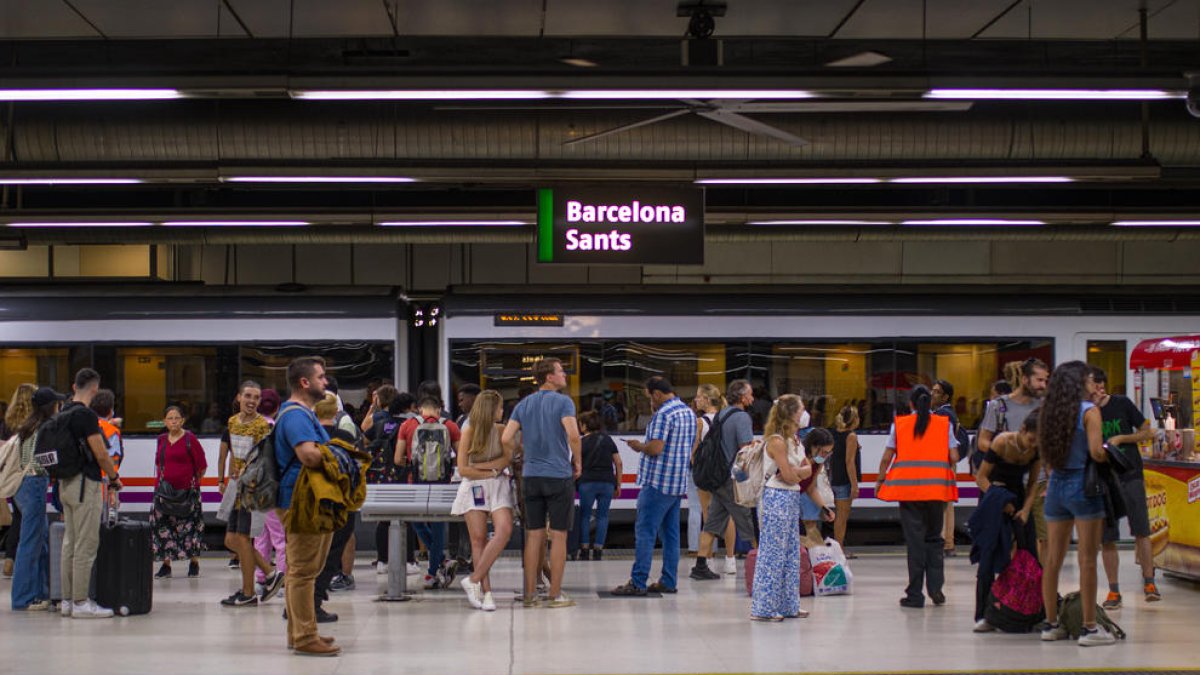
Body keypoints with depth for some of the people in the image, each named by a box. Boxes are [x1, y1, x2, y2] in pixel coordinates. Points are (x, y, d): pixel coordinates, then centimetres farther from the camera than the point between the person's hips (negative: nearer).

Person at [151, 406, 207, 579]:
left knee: (190, 526, 0)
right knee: (163, 526, 0)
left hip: (187, 490, -5)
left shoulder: (190, 439, -4)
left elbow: (202, 466, -2)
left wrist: (192, 482, 3)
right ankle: (166, 565, 8)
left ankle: (194, 564, 13)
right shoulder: (162, 440, 11)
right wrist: (160, 481, 14)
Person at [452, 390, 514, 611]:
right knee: (479, 537, -8)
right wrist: (491, 472, -5)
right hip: (474, 486, -2)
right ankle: (486, 591, -5)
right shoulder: (469, 432, 1)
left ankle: (474, 580, -16)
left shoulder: (501, 430, 10)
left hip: (498, 487, 2)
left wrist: (479, 466, -9)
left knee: (504, 530, -19)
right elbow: (463, 469, -3)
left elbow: (507, 459, -2)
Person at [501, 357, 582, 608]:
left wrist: (521, 458, 14)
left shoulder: (523, 405, 8)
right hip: (559, 476, -5)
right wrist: (578, 463, -5)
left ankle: (530, 594, 10)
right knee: (558, 536, 2)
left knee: (534, 536, 8)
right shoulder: (563, 402, -8)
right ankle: (556, 594, 4)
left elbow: (506, 439, 1)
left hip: (531, 477, 5)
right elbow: (573, 436, -20)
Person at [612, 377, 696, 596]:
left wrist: (639, 446, -4)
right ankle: (668, 581, 13)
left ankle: (637, 583, -7)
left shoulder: (663, 414, -16)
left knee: (645, 532, -6)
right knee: (670, 534, 11)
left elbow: (656, 448, -24)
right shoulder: (689, 412, 13)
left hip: (658, 482, -9)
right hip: (679, 483, 9)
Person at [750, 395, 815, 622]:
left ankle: (788, 605, 18)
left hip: (791, 499, 10)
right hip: (777, 499, -10)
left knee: (791, 553, 12)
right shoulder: (777, 441, -15)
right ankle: (763, 608, -2)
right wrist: (804, 470, 1)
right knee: (772, 553, -6)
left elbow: (805, 469, 9)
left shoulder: (793, 440, 15)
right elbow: (789, 475, -17)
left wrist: (799, 471, -11)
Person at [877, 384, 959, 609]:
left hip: (908, 488, -1)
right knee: (933, 538, 16)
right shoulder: (944, 424, 6)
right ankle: (935, 587, 5)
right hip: (936, 487, 1)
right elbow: (954, 458, -1)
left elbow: (886, 458, 2)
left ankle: (915, 595, 3)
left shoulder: (899, 424, 5)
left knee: (914, 540, 2)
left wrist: (880, 482, 16)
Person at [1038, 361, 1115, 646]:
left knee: (1052, 559, 10)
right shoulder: (1089, 411, -9)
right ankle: (1089, 628, -2)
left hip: (1057, 485, 6)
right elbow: (1096, 452, -17)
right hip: (1083, 484, -6)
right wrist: (1112, 456, 1)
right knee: (1087, 560, -3)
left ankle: (1051, 624, 16)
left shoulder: (1051, 412, 9)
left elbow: (1046, 457, 10)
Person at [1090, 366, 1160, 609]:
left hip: (1130, 477, -1)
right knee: (1106, 539, 1)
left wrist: (1121, 438, -10)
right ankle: (1113, 591, 7)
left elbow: (1147, 432, 3)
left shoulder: (1122, 404, 0)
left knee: (1141, 532, -5)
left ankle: (1149, 582, 2)